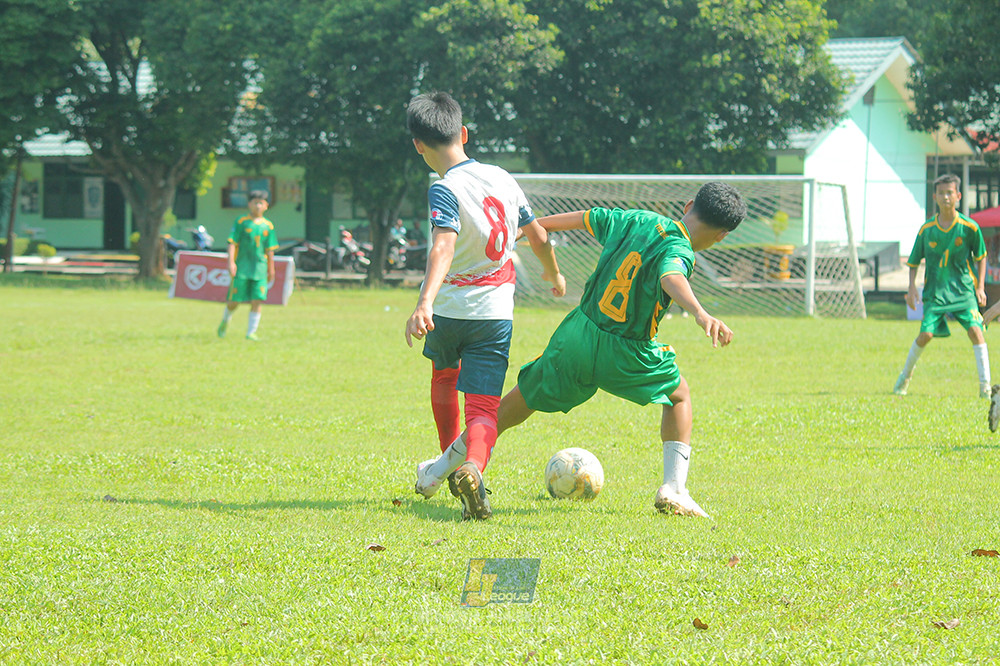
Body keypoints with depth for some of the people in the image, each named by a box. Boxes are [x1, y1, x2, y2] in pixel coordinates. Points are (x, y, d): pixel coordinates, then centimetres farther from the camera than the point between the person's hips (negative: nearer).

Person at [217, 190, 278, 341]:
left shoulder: (268, 226, 9)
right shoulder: (241, 222, 0)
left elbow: (270, 249, 15)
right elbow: (232, 243, -4)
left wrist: (271, 269, 16)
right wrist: (231, 262, -15)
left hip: (260, 268, 2)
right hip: (242, 267, -2)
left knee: (257, 300, -7)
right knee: (234, 300, 0)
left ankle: (251, 332, -2)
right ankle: (225, 321, 29)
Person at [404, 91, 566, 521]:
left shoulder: (445, 190, -14)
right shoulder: (502, 179, 5)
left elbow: (444, 246, -31)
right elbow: (538, 236, 15)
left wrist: (424, 303, -43)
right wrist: (554, 275, 35)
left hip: (447, 310, -2)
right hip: (495, 313, 2)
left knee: (443, 374, 30)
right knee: (483, 408, -4)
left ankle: (450, 461, 38)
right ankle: (472, 467, -33)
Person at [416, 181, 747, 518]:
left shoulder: (636, 220, 4)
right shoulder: (680, 250, -16)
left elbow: (581, 218, 15)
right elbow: (671, 279, -39)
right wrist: (701, 314, -57)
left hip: (577, 337, 5)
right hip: (625, 357, -5)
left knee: (516, 406, 21)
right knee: (679, 396, 24)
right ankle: (673, 489, 11)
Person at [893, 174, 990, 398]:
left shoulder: (969, 227, -4)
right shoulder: (926, 230, -2)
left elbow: (981, 257, 9)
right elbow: (914, 261, 9)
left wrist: (980, 287, 1)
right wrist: (912, 287, -3)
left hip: (964, 289, 0)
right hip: (935, 290, 0)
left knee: (975, 330, -17)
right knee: (926, 333, -10)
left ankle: (985, 385, -13)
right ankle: (905, 375, 15)